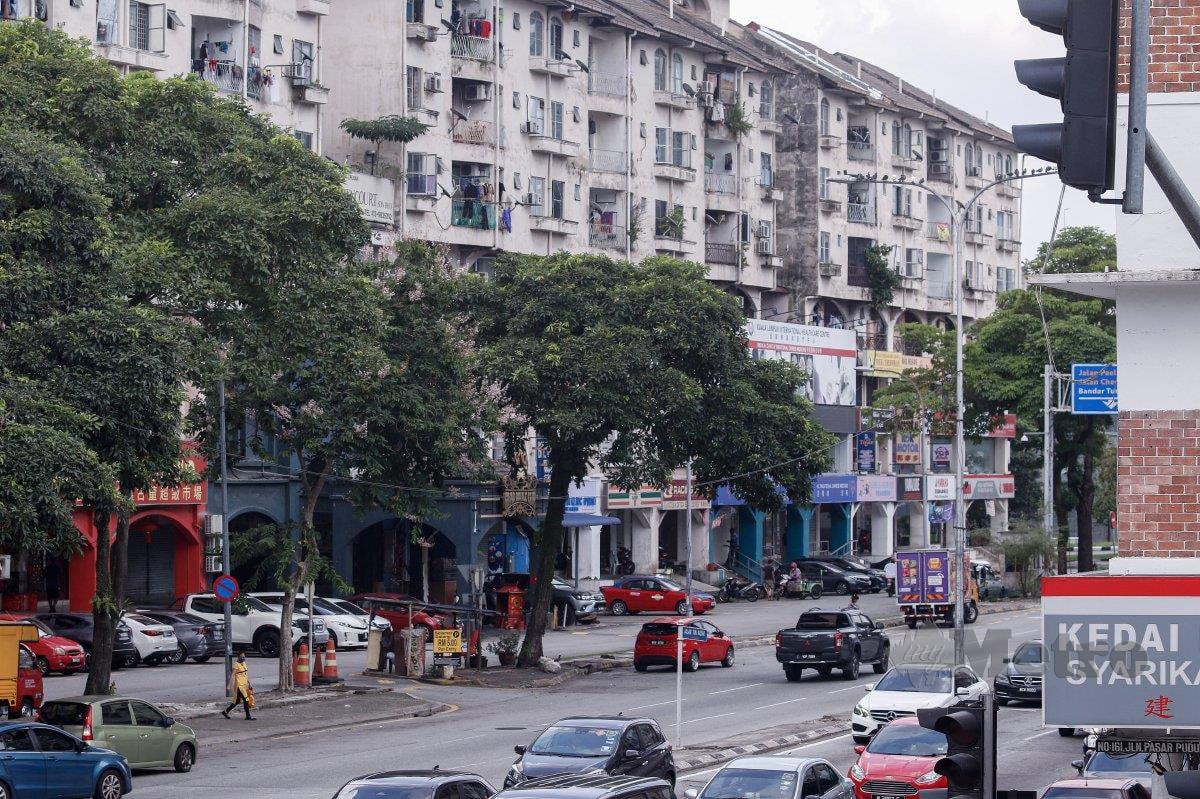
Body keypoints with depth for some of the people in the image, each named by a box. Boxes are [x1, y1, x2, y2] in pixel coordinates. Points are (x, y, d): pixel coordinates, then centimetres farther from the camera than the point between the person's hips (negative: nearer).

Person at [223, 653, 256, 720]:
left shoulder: (244, 664, 13)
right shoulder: (236, 665, -11)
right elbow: (232, 675, -13)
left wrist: (249, 684, 19)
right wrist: (231, 686, -17)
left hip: (244, 685, 9)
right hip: (239, 685, -9)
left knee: (237, 701, 13)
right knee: (245, 700, -9)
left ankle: (225, 712, 24)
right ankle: (248, 716, -3)